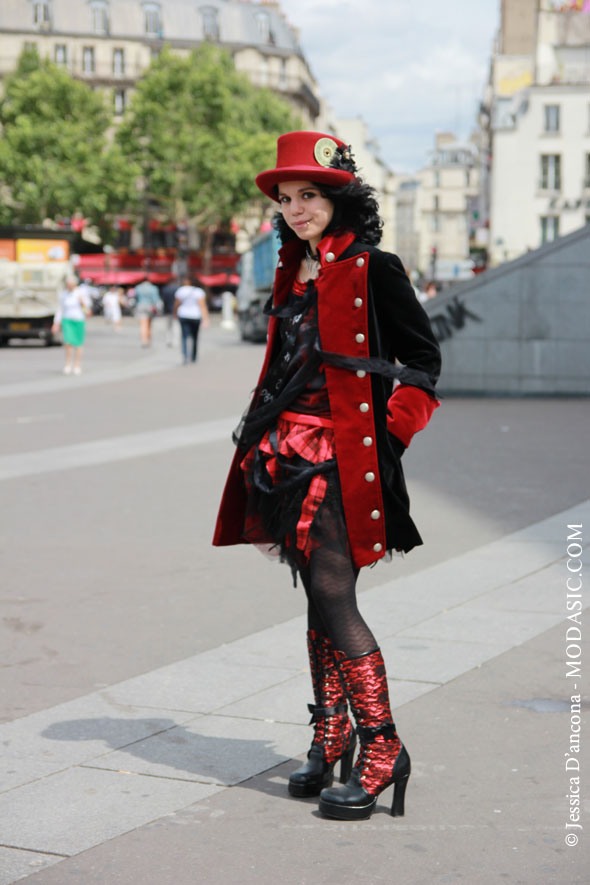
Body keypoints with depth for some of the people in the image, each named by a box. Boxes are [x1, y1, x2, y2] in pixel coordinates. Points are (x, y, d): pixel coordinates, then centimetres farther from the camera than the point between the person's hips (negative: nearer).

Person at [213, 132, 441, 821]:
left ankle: (381, 746, -3)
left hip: (344, 453, -7)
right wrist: (265, 433, 19)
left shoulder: (374, 269, -6)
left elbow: (423, 358, -3)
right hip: (290, 449, 7)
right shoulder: (294, 272, 15)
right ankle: (331, 735, 22)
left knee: (334, 595, -11)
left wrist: (394, 426, -12)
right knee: (317, 596, 12)